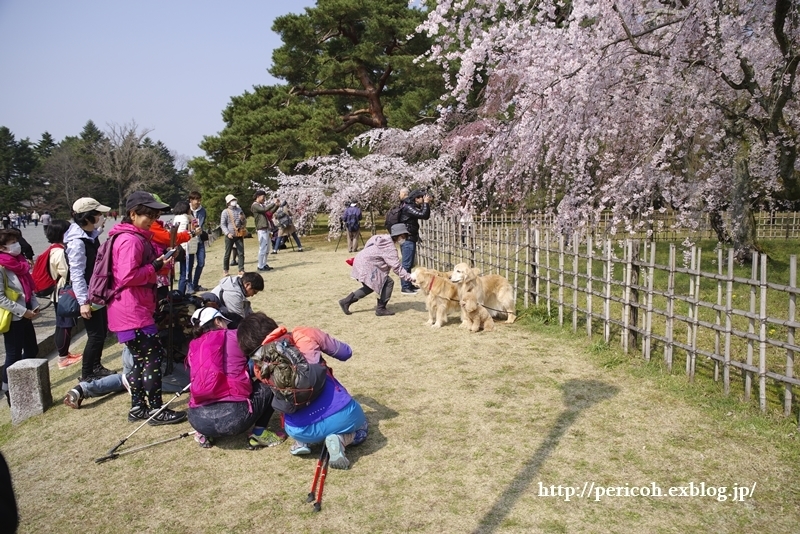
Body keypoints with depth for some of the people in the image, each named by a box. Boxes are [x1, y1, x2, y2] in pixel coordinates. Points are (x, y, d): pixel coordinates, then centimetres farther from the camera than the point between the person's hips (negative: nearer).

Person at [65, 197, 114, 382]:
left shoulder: (91, 235, 7)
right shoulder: (77, 241, -22)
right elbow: (76, 274, -24)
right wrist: (83, 301, -25)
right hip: (89, 297, -9)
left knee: (102, 331, 18)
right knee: (96, 335, -2)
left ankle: (96, 366, 33)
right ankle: (86, 375, 12)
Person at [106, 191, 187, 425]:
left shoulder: (138, 237, 16)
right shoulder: (130, 240, -17)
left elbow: (140, 268, 26)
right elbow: (128, 276, -26)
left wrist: (159, 260, 9)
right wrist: (155, 267, -18)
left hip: (136, 309, 11)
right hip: (133, 312, -11)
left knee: (141, 358, 15)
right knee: (154, 355, -5)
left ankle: (138, 407, 25)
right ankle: (156, 410, 4)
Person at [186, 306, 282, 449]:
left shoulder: (193, 349, 16)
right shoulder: (234, 336, 5)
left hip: (198, 419, 5)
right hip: (233, 416, -5)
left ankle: (204, 433, 21)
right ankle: (258, 433, 11)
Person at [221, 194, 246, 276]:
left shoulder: (239, 210, 10)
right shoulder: (225, 212, -1)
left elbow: (245, 223, 15)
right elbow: (222, 224, -4)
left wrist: (242, 219, -8)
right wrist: (227, 233, -17)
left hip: (239, 235, 3)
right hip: (230, 236, -3)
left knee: (241, 253, -1)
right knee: (227, 254, 4)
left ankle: (241, 270, 4)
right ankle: (225, 270, 16)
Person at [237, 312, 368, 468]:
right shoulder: (304, 334, 6)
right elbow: (346, 352, 16)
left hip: (302, 431, 3)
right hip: (341, 414, -2)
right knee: (360, 429, 34)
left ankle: (302, 442, 14)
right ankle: (340, 439, 3)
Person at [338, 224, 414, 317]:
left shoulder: (383, 238, 9)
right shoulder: (390, 248, -19)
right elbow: (397, 267, -21)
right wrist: (409, 278, -19)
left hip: (361, 263, 10)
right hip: (367, 266, -10)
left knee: (370, 287, 24)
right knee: (388, 282, -8)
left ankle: (346, 302, 27)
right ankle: (381, 309, 1)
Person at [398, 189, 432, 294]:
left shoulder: (413, 207, 14)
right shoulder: (408, 207, -16)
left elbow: (426, 216, 15)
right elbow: (423, 215, -25)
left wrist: (427, 204, 4)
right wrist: (426, 203, -13)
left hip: (410, 239, 10)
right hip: (407, 239, -10)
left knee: (409, 264, 16)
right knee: (407, 264, -8)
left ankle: (408, 285, 24)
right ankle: (405, 288, -5)